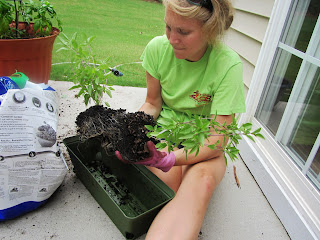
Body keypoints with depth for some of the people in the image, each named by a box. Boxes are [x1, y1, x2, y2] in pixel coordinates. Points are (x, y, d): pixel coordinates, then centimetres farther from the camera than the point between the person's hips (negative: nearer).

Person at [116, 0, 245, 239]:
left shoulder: (228, 65, -21)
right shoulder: (158, 47, -11)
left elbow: (216, 141, -22)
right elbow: (153, 103, 1)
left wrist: (168, 160, -38)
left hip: (203, 146, -2)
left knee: (201, 182, -34)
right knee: (168, 188, -31)